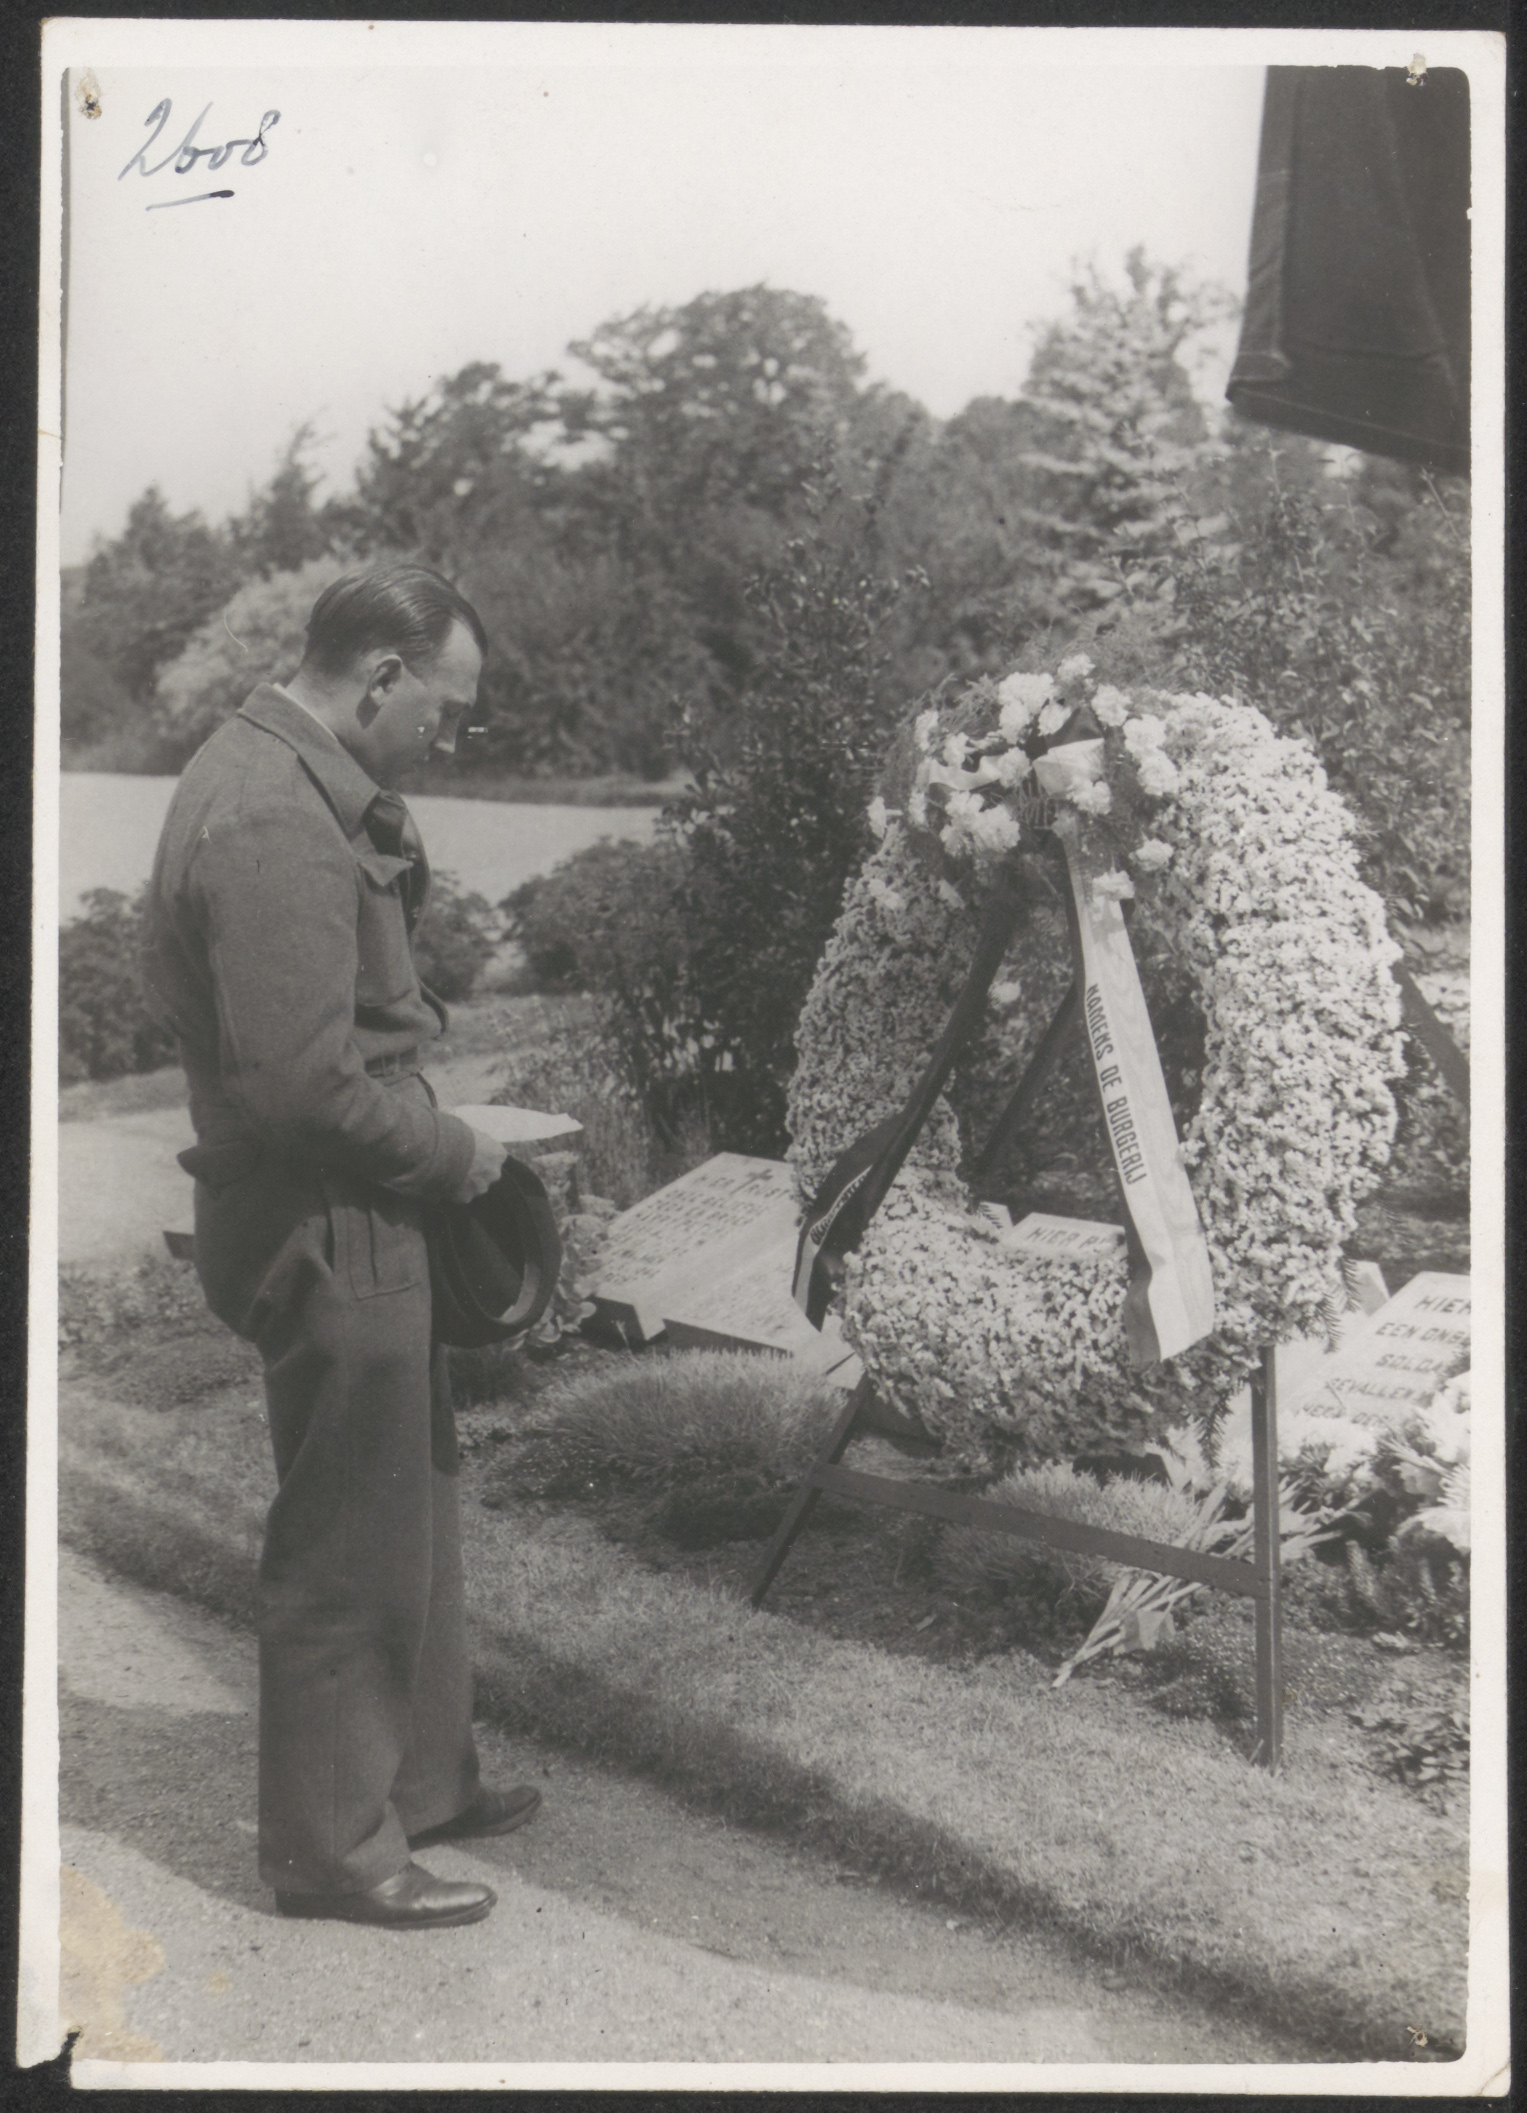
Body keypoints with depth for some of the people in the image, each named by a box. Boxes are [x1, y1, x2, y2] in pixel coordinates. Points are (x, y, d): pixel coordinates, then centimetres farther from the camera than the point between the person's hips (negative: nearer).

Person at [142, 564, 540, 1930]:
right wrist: (452, 1152, -14)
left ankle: (424, 1780, 37)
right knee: (350, 1550, 3)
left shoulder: (291, 782, 10)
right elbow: (304, 1081, -27)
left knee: (413, 1508, 21)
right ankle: (335, 1849, 20)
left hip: (357, 1216, 11)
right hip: (328, 1230, -11)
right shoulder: (274, 821, -24)